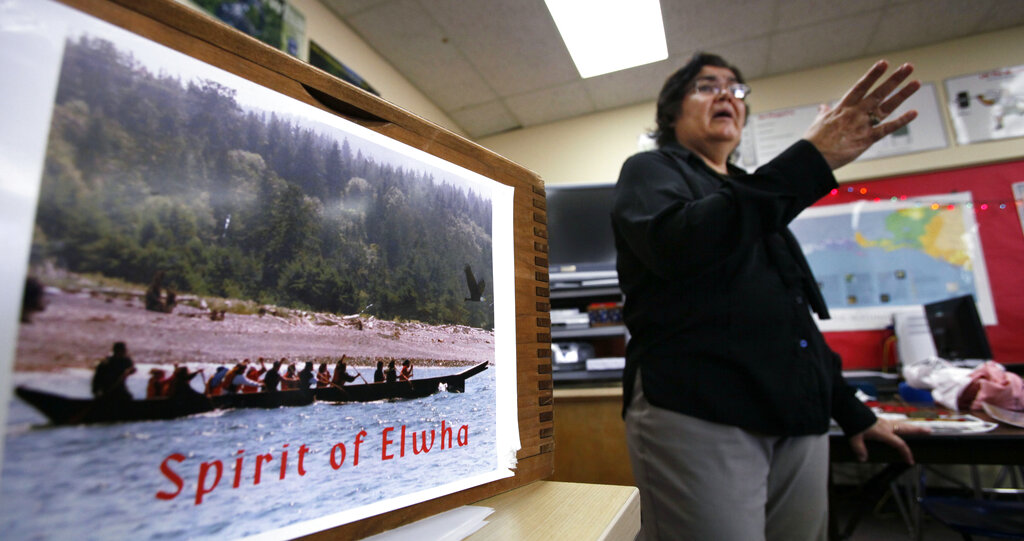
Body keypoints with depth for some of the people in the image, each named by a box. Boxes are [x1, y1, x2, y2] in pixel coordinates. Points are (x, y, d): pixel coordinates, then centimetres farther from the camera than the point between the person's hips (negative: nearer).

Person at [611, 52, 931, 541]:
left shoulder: (753, 193, 25)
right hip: (697, 413, -6)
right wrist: (811, 161, -18)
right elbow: (675, 244, -19)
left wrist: (852, 412, 27)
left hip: (798, 417, 7)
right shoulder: (650, 171, 6)